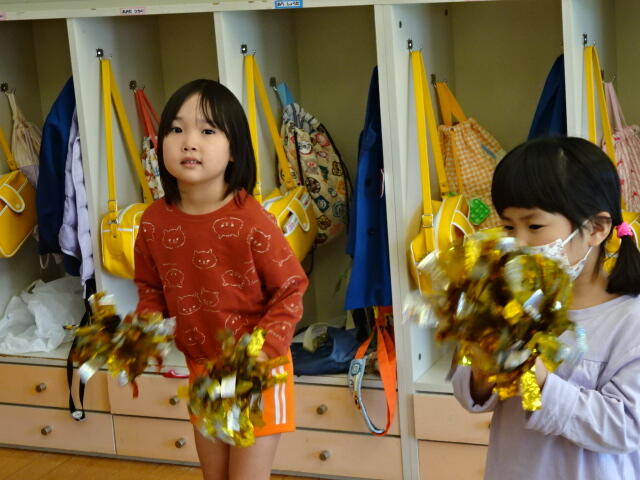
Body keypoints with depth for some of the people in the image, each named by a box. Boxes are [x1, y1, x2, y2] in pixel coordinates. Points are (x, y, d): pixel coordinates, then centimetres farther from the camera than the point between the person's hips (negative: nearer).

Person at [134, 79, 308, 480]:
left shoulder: (250, 220, -22)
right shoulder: (155, 221, -8)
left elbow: (290, 291, -15)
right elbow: (151, 290, 7)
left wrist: (262, 353, -24)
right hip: (200, 370, 5)